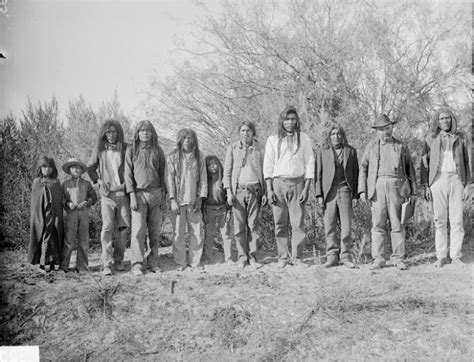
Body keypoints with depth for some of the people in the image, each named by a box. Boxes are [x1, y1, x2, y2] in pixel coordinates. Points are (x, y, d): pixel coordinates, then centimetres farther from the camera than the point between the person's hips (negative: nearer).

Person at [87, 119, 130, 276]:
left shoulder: (126, 148, 3)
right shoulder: (99, 149, 5)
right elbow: (90, 167, 15)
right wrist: (98, 180, 0)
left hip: (123, 193, 1)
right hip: (107, 194, -1)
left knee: (125, 226, 0)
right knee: (107, 227, -10)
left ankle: (118, 259, 15)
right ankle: (107, 263, -9)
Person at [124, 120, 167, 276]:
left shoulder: (158, 150, 10)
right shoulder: (132, 150, 3)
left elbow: (162, 173, 12)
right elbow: (128, 173, 0)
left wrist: (163, 196, 6)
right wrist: (132, 195, -8)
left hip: (156, 193, 3)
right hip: (139, 194, -2)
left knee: (155, 231, 5)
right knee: (138, 230, -7)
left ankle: (152, 262, 14)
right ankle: (137, 264, -3)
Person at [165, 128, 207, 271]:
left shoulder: (199, 157, 6)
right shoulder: (173, 157, 0)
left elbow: (203, 178, 7)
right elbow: (169, 179, -2)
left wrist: (200, 198, -1)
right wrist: (172, 199, -8)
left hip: (194, 201, 2)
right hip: (178, 200, -2)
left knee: (196, 231, 4)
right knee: (178, 232, 1)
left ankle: (195, 260, 16)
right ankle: (180, 262, 12)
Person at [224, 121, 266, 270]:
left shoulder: (259, 148, 6)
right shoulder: (232, 148, 5)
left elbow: (264, 171, 9)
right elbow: (227, 171, 5)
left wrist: (265, 192, 4)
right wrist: (229, 192, -3)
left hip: (255, 190, 0)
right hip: (238, 190, 0)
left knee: (253, 225, 1)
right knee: (239, 226, 0)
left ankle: (252, 257, 8)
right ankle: (242, 257, 9)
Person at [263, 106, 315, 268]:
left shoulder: (304, 139, 9)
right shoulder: (273, 140, 9)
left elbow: (310, 164, 7)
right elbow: (268, 166, 7)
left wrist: (306, 188, -3)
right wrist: (269, 189, -2)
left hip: (298, 183, 0)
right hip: (278, 183, 0)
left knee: (298, 223, -5)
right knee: (280, 223, 1)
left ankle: (296, 257, 1)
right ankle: (283, 257, 8)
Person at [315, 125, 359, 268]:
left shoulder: (350, 151, 10)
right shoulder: (322, 150, 8)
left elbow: (356, 174, 10)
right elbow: (318, 173, 5)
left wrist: (355, 195, 2)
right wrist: (319, 195, -2)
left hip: (345, 190, 0)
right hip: (329, 191, 0)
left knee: (346, 225, -3)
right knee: (329, 226, 1)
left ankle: (345, 256, 7)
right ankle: (332, 256, 9)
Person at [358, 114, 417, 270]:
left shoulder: (400, 146, 12)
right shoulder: (371, 146, 13)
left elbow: (410, 169, 15)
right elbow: (363, 168, 11)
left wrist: (412, 190, 10)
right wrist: (362, 190, 2)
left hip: (396, 187, 0)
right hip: (377, 187, 0)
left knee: (397, 224, 0)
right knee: (378, 224, -2)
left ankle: (398, 258, 6)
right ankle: (378, 259, 3)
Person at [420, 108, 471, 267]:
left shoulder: (459, 138, 11)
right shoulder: (431, 139, 7)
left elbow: (466, 163, 12)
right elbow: (424, 163, 6)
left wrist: (467, 185, 5)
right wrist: (425, 186, -2)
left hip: (456, 179, 1)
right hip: (438, 180, -1)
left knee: (457, 220, -2)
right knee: (440, 220, 0)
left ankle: (456, 256, 4)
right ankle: (441, 257, 5)